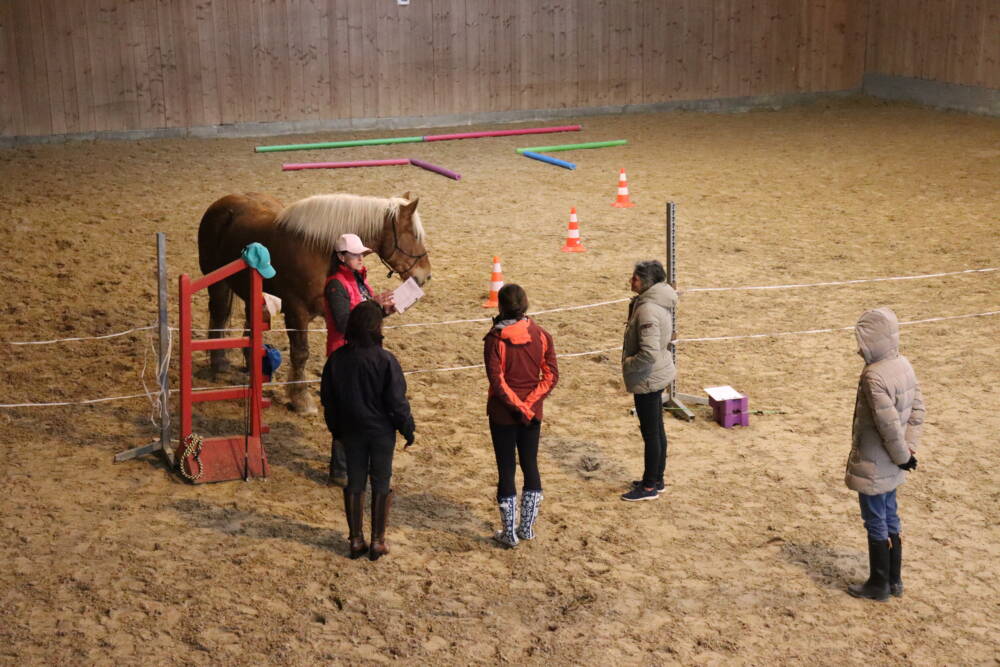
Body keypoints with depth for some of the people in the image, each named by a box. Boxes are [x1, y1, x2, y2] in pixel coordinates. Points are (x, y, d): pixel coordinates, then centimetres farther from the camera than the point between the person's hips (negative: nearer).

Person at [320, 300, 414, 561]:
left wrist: (336, 429, 17)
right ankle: (378, 541, 16)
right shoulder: (385, 360, -20)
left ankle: (356, 540, 20)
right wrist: (407, 429, -1)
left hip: (351, 431, 3)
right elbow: (396, 401, -15)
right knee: (381, 485, 10)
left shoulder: (337, 359, -7)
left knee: (354, 483, 14)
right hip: (381, 431, -3)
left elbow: (328, 399, 4)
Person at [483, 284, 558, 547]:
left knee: (506, 469, 6)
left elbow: (497, 380, -18)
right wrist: (528, 404, -8)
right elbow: (551, 375, -5)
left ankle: (509, 532, 13)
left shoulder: (495, 338, -14)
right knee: (530, 466, 15)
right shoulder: (541, 335, -3)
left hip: (503, 414, -3)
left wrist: (518, 406, -11)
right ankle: (527, 528, 24)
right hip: (533, 413, 3)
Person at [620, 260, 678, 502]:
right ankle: (656, 479, 31)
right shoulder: (660, 302, 5)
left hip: (647, 378, -10)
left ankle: (650, 487, 13)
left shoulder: (647, 310, -26)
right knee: (656, 430, 19)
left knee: (650, 432, 2)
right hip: (657, 374, 10)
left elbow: (649, 353, -31)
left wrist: (628, 364, -14)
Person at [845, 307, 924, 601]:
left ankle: (878, 585, 20)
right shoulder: (903, 365, 1)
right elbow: (917, 407, 7)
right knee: (890, 517, 20)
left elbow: (889, 424, -26)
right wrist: (908, 447, 5)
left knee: (876, 522, 6)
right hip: (892, 464, 8)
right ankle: (894, 580, 31)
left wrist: (902, 455, -12)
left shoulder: (874, 376, -27)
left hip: (873, 464, -8)